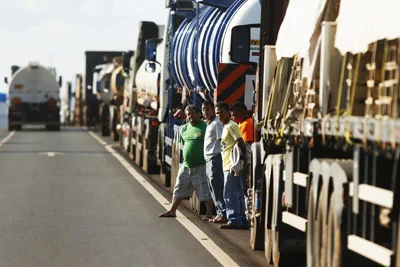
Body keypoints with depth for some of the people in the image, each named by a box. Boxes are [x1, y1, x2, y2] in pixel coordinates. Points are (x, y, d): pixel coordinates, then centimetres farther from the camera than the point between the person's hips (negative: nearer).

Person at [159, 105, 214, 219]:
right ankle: (172, 210, 21)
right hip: (186, 165, 7)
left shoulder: (204, 127, -10)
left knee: (205, 190, -3)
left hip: (200, 166, -7)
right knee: (179, 188, 13)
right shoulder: (184, 128, 11)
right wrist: (186, 156, 14)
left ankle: (209, 213, 4)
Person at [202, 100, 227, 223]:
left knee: (216, 187, -11)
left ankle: (223, 214, -10)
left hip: (215, 158, -10)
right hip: (208, 159, 10)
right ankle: (220, 213, 16)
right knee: (213, 187, 11)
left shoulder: (216, 123, -10)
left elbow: (221, 140, -17)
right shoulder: (208, 124, 19)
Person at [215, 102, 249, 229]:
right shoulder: (225, 127, 20)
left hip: (232, 166, -10)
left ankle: (234, 220, -6)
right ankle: (242, 220, 13)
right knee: (238, 194, 10)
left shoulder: (231, 126, -10)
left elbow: (241, 143, -17)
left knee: (230, 194, -8)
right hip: (228, 166, 10)